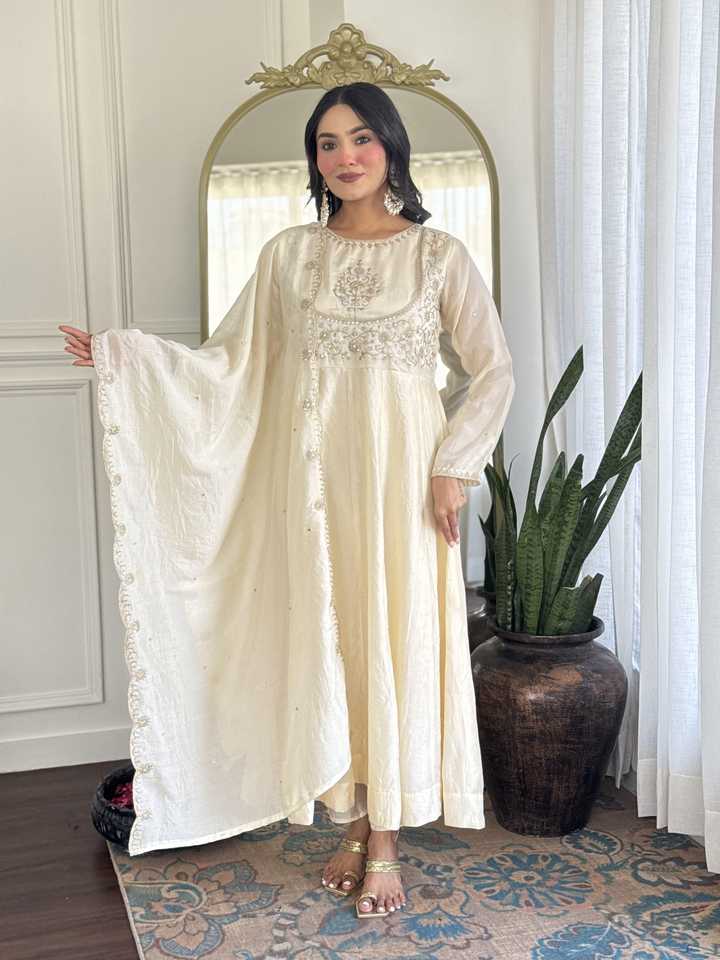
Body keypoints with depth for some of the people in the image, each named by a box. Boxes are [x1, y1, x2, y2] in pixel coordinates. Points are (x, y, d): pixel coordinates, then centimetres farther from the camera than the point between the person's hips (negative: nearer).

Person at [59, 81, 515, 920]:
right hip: (313, 472, 2)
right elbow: (232, 362, 6)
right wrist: (125, 357, -5)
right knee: (327, 641, 6)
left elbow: (491, 371, 2)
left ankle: (386, 843, 13)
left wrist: (452, 466, -7)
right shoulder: (289, 253, 8)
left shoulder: (438, 254, 2)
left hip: (401, 472, -2)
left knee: (398, 641, 0)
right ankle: (355, 826, 22)